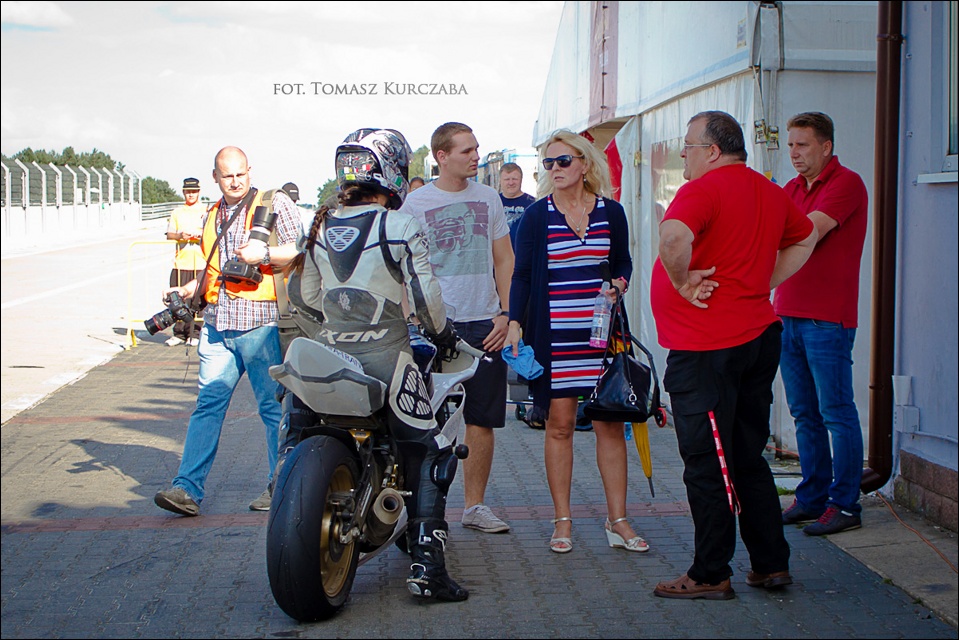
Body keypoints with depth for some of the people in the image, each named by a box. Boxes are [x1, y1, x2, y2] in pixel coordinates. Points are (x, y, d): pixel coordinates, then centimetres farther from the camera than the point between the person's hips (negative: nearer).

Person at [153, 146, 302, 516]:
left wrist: (264, 254, -18)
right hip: (217, 323, 6)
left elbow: (298, 251, -4)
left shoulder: (275, 203, 2)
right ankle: (188, 488, -1)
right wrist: (189, 290, 15)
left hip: (261, 322, -5)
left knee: (274, 407, 1)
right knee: (208, 403, 1)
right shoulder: (212, 216, 22)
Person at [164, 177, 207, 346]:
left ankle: (195, 334, 3)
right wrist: (180, 235, -8)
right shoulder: (177, 212, 16)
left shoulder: (206, 211, 9)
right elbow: (169, 234, 12)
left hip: (201, 262, -2)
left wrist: (200, 234, -13)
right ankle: (179, 334, 8)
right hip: (180, 262, 2)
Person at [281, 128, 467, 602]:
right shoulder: (399, 226, -9)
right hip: (385, 357, -5)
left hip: (329, 352, 5)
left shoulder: (321, 225, 8)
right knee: (427, 452, 5)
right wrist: (442, 333, 8)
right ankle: (426, 563, -3)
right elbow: (425, 295, -10)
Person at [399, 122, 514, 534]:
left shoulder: (488, 198, 11)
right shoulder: (416, 203, 0)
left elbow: (504, 260, 14)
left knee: (483, 419, 6)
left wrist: (505, 313, 3)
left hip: (485, 323, 4)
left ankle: (475, 504, 17)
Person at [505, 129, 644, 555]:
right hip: (553, 333, -1)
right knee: (559, 424, 1)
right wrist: (514, 322, -6)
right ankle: (562, 521, 10)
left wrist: (619, 284, -4)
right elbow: (521, 274, 4)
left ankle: (617, 520, 8)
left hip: (601, 332, 1)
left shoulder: (610, 212, 6)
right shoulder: (536, 216, 2)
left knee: (610, 423, 1)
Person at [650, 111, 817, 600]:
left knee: (707, 463, -1)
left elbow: (674, 235, -34)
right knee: (747, 458, 16)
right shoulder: (769, 191, 12)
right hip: (759, 335, 9)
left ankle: (711, 574, 6)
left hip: (706, 347, -8)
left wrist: (682, 282, -17)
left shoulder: (703, 189, -14)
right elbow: (806, 238, 28)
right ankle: (771, 564, 20)